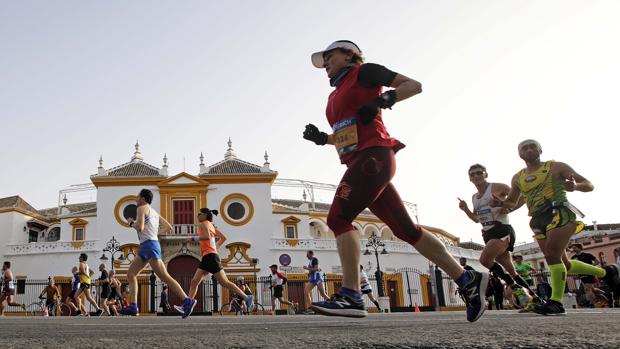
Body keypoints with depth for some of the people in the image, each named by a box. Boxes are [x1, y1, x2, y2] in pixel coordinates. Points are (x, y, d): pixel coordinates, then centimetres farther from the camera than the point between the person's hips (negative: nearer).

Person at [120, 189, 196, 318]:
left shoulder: (142, 208, -2)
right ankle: (133, 306, 7)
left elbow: (140, 227, -17)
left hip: (149, 245, -10)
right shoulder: (154, 212, 23)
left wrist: (131, 223, 2)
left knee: (164, 277, -15)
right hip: (145, 247, 10)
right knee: (130, 274, 12)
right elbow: (169, 227, 22)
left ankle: (187, 301, -21)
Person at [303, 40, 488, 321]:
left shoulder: (363, 72, 6)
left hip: (373, 157, -8)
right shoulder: (335, 96, 28)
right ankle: (468, 281, 7)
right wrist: (322, 138, 20)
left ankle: (351, 296, -19)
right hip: (360, 163, 8)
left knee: (338, 218, -17)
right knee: (405, 229, 3)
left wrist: (382, 100, -15)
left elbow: (414, 85, 1)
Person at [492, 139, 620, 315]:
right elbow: (512, 202, 27)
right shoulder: (517, 178, 16)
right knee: (562, 263, 8)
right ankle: (605, 271, 30)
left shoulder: (556, 167, 5)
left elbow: (589, 185, 5)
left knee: (552, 256, -21)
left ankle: (556, 302, -16)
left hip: (559, 213, -6)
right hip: (538, 220, 6)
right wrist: (500, 203, 3)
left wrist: (575, 185, -20)